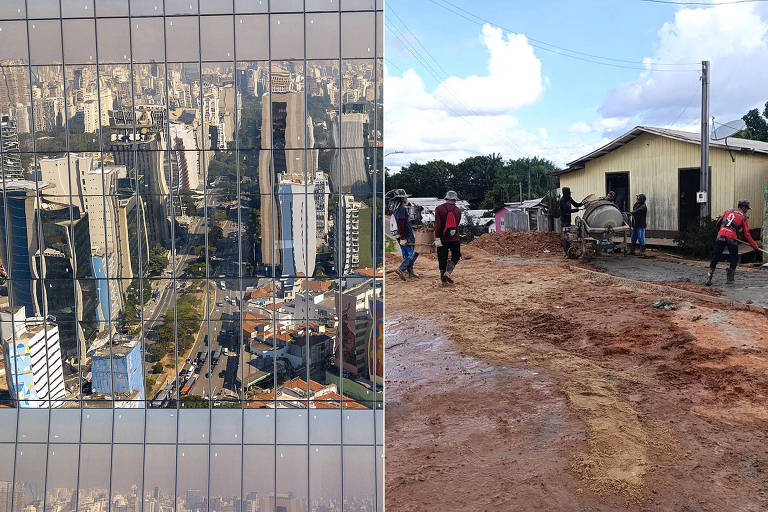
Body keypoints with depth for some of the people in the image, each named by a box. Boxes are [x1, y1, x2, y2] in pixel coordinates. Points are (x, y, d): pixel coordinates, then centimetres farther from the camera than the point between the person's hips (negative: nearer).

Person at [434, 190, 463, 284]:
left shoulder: (439, 209, -6)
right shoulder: (458, 210, 1)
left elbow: (437, 224, -15)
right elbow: (457, 224, 10)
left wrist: (437, 238, -17)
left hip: (442, 238, 0)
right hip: (454, 238, 0)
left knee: (442, 259, 8)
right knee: (456, 256, 14)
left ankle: (443, 279, 12)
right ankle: (448, 272, -5)